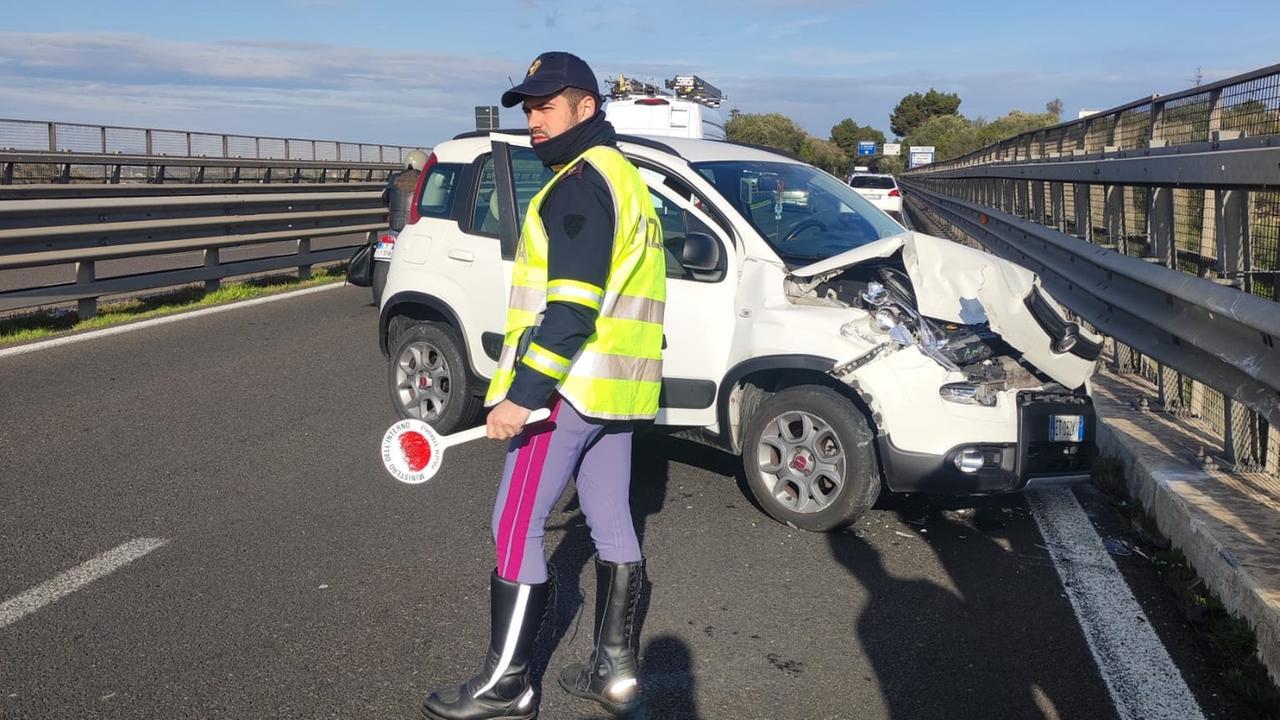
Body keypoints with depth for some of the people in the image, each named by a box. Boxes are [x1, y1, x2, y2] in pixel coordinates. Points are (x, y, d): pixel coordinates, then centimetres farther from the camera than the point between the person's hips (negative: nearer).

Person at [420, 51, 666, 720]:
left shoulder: (580, 182, -14)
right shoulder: (625, 179, 18)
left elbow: (570, 309, -23)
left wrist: (521, 393, -22)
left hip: (569, 388, -10)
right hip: (619, 390, 10)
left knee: (515, 528, -3)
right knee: (611, 523, 12)